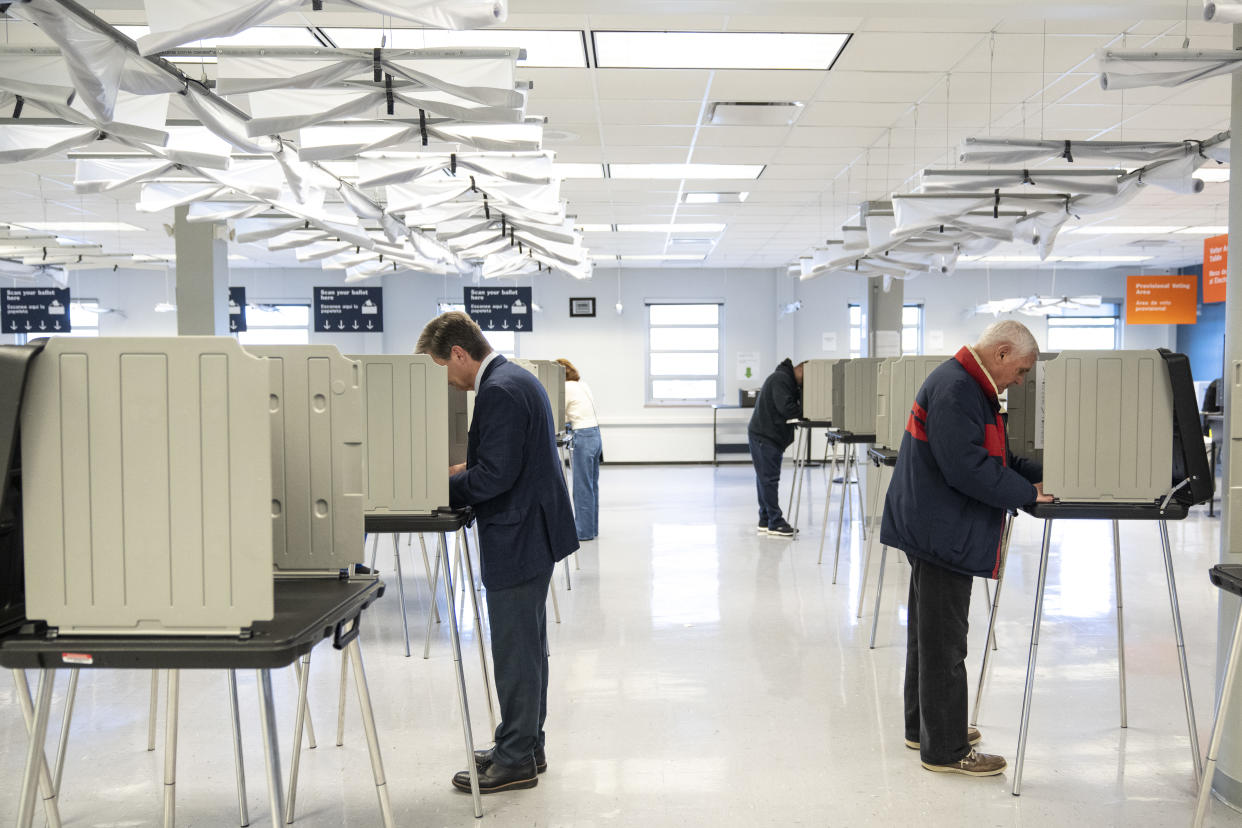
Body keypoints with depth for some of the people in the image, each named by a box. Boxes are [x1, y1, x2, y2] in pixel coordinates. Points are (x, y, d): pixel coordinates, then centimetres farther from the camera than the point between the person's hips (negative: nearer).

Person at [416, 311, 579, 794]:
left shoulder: (499, 392, -21)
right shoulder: (514, 378, 12)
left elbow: (495, 476, -24)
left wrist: (442, 487, -12)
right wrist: (462, 470, 11)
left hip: (517, 541, -11)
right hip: (532, 533, 11)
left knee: (516, 652, 0)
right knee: (526, 647, 19)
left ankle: (516, 761, 11)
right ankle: (525, 745, 31)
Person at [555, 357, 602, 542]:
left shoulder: (567, 388, -10)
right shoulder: (583, 385, 15)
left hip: (584, 437, -9)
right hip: (595, 434, 9)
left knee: (582, 487, -1)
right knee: (592, 485, 14)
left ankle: (583, 532, 5)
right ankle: (592, 527, 22)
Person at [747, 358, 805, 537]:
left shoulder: (788, 380, 18)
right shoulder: (780, 379, -16)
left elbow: (795, 405, 14)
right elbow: (785, 408, -24)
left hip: (770, 436, 11)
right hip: (764, 436, -11)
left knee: (766, 479, 12)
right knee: (769, 479, -8)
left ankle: (765, 522, 16)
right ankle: (775, 523, -7)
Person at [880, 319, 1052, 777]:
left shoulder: (971, 388, 15)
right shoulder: (954, 389, -20)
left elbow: (997, 458, 20)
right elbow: (969, 469, -26)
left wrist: (1043, 476, 7)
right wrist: (1028, 494, -15)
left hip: (935, 530, 11)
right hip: (941, 532, -11)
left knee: (929, 634, 20)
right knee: (944, 642, -3)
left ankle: (925, 727, 33)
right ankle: (945, 750, 7)